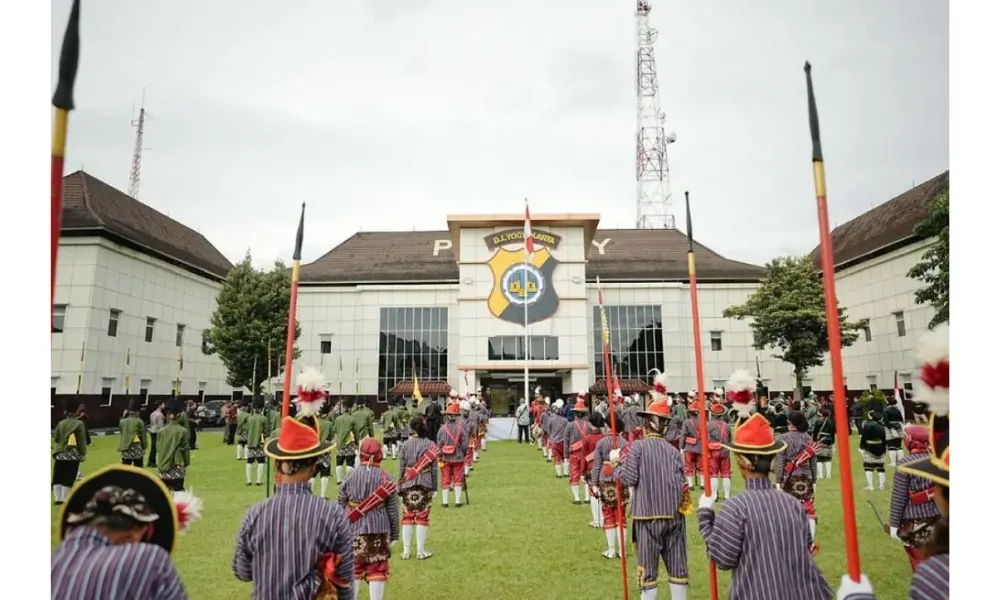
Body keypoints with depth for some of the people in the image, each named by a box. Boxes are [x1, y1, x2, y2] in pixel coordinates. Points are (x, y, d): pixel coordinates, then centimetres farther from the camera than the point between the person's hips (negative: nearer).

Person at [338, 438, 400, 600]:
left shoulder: (350, 476, -2)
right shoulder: (387, 479, -6)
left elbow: (341, 505, 4)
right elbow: (393, 510, -3)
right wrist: (394, 534, 8)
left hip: (354, 530, 2)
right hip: (379, 531, -2)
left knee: (353, 569, 16)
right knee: (377, 571, 7)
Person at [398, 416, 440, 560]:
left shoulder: (405, 445, -3)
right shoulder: (430, 445, -5)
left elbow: (401, 467, -1)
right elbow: (434, 468, -4)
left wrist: (400, 486, 8)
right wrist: (434, 487, 4)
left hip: (408, 485, 1)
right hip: (425, 485, -1)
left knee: (407, 517, 11)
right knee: (422, 518, 6)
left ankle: (406, 551, 15)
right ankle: (421, 552, 11)